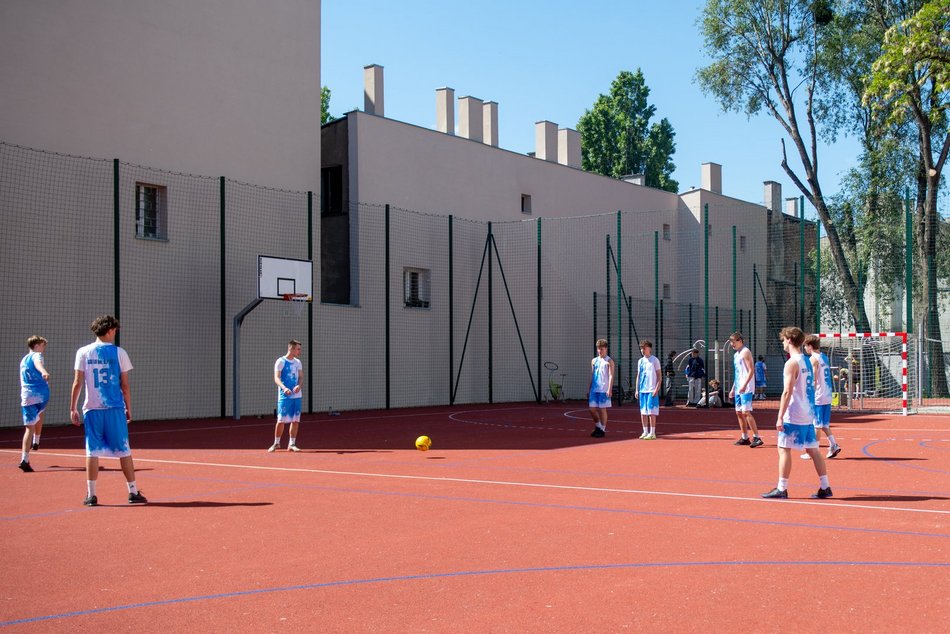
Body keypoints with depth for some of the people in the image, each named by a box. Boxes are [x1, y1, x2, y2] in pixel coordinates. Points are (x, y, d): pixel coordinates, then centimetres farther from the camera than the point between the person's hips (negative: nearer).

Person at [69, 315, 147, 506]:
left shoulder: (83, 353, 3)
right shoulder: (119, 353, -1)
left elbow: (77, 383, 0)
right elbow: (125, 385, 0)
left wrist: (73, 409, 6)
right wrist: (129, 409, 8)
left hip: (92, 408, 1)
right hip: (115, 408, -1)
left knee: (92, 451, 6)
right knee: (123, 450, 5)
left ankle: (91, 495, 6)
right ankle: (133, 492, 8)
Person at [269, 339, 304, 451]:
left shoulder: (298, 362, 12)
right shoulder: (281, 361, -6)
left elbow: (301, 377, 11)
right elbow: (276, 378, -13)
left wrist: (299, 386, -12)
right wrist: (284, 388, -30)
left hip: (297, 395, 5)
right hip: (284, 396, -5)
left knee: (295, 420, 3)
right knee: (281, 420, -3)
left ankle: (292, 444, 11)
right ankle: (276, 443, 12)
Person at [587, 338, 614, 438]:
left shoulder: (609, 361, -1)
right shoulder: (594, 360, 15)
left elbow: (611, 376, -8)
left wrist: (610, 389, -17)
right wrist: (589, 389, 14)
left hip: (604, 390, -5)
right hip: (594, 389, 5)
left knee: (602, 409, -1)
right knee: (592, 409, 3)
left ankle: (602, 430, 9)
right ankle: (598, 427, 21)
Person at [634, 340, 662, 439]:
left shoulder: (654, 360, -3)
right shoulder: (640, 361, 13)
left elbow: (659, 376, -4)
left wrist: (657, 389, -13)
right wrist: (637, 389, 11)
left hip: (652, 390, -6)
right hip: (642, 390, 6)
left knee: (651, 412, -5)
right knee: (643, 412, 6)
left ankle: (652, 433, -1)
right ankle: (645, 432, 13)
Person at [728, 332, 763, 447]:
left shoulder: (745, 352, -9)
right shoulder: (736, 355, 19)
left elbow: (751, 370, -16)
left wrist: (744, 385, -26)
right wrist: (733, 388, 22)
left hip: (746, 389, -9)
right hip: (738, 388, 9)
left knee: (746, 412, -15)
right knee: (739, 412, 9)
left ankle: (756, 437, -13)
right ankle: (745, 438, 16)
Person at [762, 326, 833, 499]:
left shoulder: (792, 363, -14)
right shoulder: (807, 361, 12)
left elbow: (787, 392, -19)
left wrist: (780, 416, -18)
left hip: (793, 416, -8)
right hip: (808, 415, 8)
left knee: (784, 449, -2)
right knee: (812, 450, 11)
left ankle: (781, 489, 0)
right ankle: (825, 487, 12)